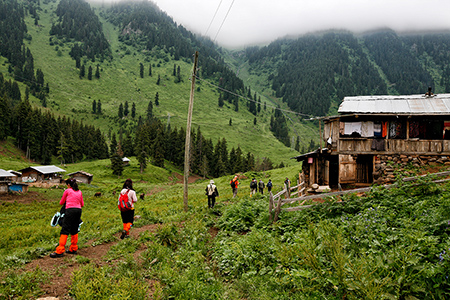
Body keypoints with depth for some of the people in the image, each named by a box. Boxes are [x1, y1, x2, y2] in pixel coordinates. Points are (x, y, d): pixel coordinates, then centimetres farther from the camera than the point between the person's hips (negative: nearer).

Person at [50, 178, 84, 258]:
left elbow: (61, 203, 15)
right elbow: (82, 204, 20)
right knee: (74, 230, 14)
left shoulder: (67, 191, 6)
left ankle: (60, 251, -9)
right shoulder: (79, 192, 18)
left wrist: (66, 201, 35)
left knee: (65, 230, -6)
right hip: (78, 210, 5)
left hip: (70, 210, -5)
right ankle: (73, 249, 19)